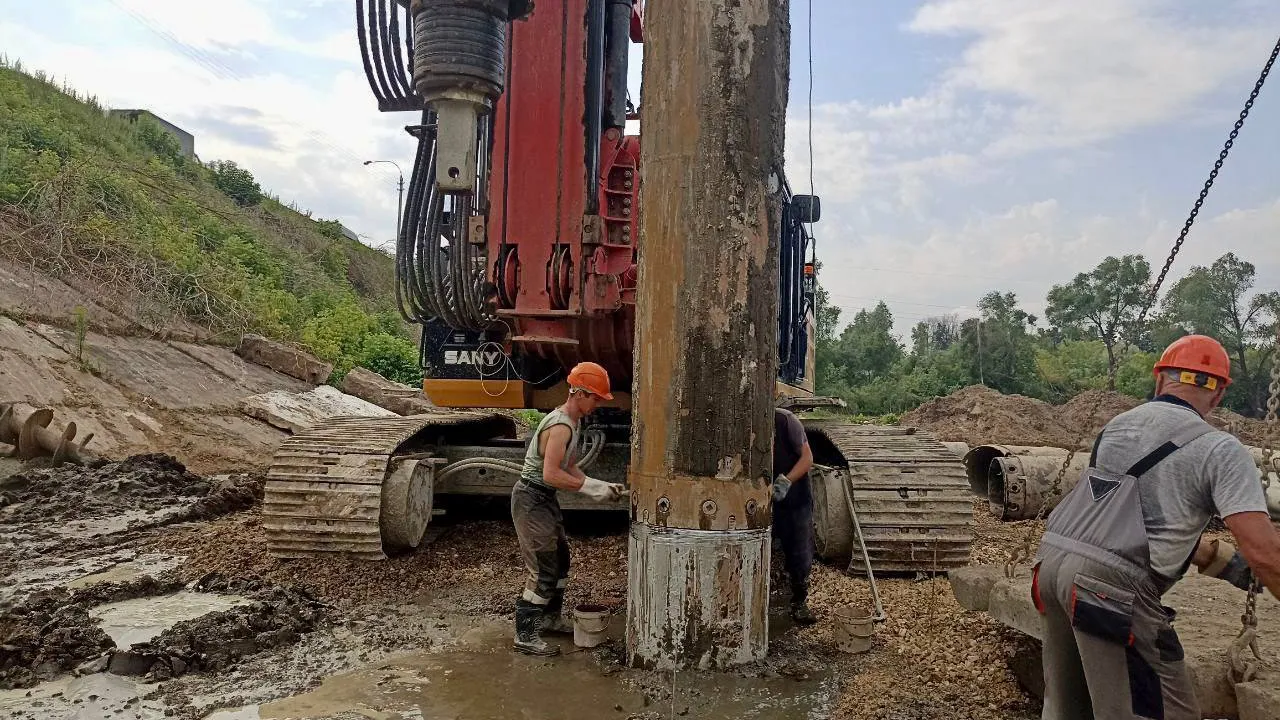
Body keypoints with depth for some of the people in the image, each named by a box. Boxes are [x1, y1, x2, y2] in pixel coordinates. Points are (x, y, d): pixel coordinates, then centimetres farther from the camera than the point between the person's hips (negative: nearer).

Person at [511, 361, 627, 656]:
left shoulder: (571, 422, 10)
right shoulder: (561, 426, -23)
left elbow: (570, 468, 13)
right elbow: (551, 475, -30)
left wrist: (601, 486, 1)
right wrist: (592, 487, -25)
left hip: (545, 499, 11)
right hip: (531, 500, -11)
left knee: (560, 557, 19)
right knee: (544, 569, -8)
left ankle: (551, 617, 35)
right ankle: (525, 635, 1)